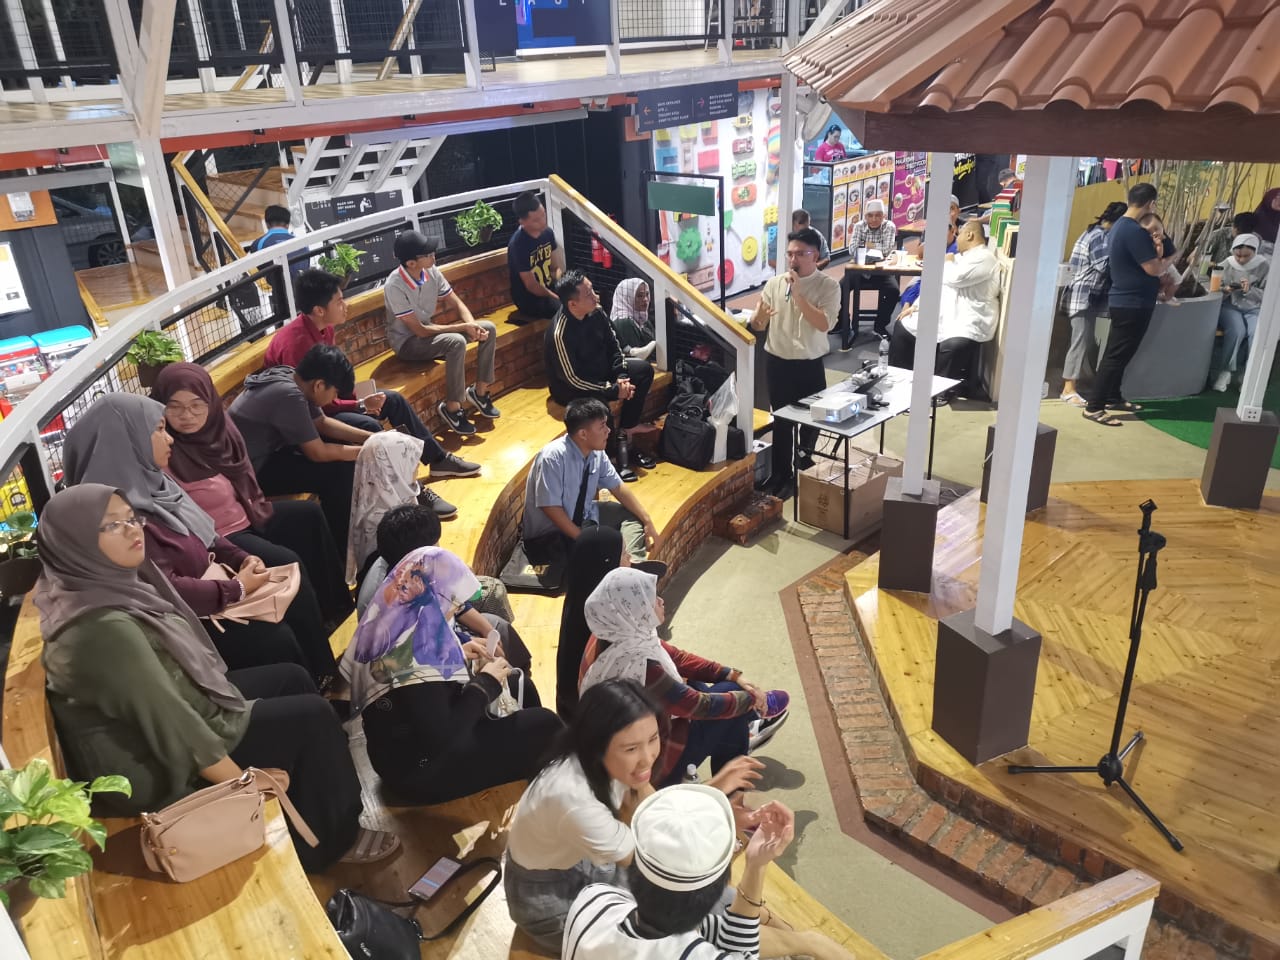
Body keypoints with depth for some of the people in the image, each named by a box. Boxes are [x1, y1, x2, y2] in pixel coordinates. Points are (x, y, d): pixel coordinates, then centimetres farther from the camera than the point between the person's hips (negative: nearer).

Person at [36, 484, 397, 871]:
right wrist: (244, 783, -21)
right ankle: (328, 841, 15)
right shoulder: (103, 628, -31)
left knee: (291, 677, 14)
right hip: (163, 765, -10)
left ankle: (311, 824, 24)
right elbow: (171, 724, -29)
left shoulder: (111, 584, -1)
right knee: (313, 715, -5)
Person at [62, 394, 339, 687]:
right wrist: (237, 588, -20)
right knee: (276, 640, -18)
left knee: (296, 587, 0)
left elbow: (203, 530, 14)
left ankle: (323, 677, 13)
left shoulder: (151, 480, 4)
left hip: (209, 583, 10)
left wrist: (241, 559, -2)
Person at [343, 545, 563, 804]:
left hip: (415, 741, 10)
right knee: (544, 726, -9)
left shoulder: (394, 623, -4)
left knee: (521, 686, 14)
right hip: (418, 769, -10)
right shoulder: (411, 652, -32)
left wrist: (459, 652, 3)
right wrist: (485, 683, -18)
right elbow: (440, 740, -29)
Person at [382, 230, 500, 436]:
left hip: (429, 330, 7)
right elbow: (419, 330, -26)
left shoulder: (432, 272, -8)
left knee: (488, 329, -6)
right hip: (408, 342, -7)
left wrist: (473, 325, -20)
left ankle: (479, 391, 4)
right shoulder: (395, 287, -27)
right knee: (457, 342, -34)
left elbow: (457, 304, 1)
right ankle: (452, 408, -19)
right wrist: (463, 327, -26)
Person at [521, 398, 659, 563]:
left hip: (582, 518, 8)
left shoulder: (596, 452, -6)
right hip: (548, 535, -8)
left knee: (632, 515, 0)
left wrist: (647, 522, -3)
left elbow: (618, 488, 3)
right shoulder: (553, 457, -27)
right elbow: (551, 508, -26)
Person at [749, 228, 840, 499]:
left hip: (810, 365, -1)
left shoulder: (828, 286, -8)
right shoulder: (775, 283, -1)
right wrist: (759, 317, -22)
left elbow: (824, 324, -22)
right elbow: (757, 327, 2)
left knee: (810, 421, 11)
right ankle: (781, 475, 23)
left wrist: (798, 294, -24)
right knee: (782, 421, 10)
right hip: (777, 362, 2)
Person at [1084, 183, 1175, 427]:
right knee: (1117, 355, -7)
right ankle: (1093, 407, -6)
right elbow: (1154, 268, -21)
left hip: (1124, 300, 10)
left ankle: (1113, 398, 29)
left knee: (1119, 353, 18)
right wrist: (1169, 259, -2)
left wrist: (1156, 254, 1)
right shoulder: (1134, 231, -21)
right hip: (1133, 303, -10)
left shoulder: (1120, 225, 10)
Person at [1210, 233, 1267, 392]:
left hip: (1254, 309, 1)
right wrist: (1225, 291, -19)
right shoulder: (1226, 265, 0)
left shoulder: (1263, 266, 0)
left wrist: (1250, 290, -17)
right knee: (1236, 331, -33)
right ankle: (1225, 372, -19)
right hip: (1230, 306, -1)